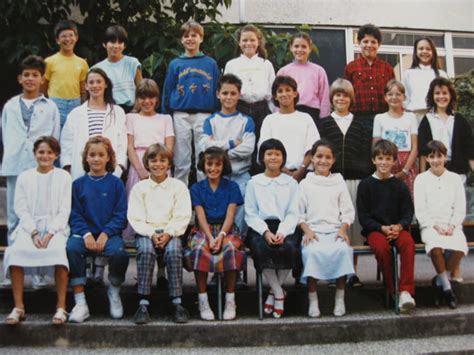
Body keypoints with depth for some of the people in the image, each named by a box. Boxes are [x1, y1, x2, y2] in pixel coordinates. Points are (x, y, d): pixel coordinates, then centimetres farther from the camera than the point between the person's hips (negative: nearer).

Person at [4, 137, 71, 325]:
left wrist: (50, 233, -13)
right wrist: (34, 233, -11)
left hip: (55, 226, -1)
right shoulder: (24, 177, 10)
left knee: (58, 251, -32)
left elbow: (64, 210, 1)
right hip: (29, 226, 2)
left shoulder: (63, 177, 7)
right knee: (16, 251, -28)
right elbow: (21, 208, 4)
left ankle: (61, 306, -26)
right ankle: (18, 306, -21)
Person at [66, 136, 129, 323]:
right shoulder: (78, 184, 9)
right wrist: (86, 234, -12)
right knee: (71, 248, -31)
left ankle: (114, 292, -1)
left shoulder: (116, 183, 6)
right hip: (84, 232, 1)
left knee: (119, 252, -33)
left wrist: (105, 234, -13)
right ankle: (80, 303, -23)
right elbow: (75, 215, 5)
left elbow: (121, 215, 1)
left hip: (110, 233, -1)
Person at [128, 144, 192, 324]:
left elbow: (182, 216, 2)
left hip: (171, 232, 0)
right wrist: (152, 233, -13)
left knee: (174, 252, -33)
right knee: (145, 252, -33)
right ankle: (143, 304, -31)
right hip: (146, 232, 0)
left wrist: (168, 233, -14)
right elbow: (135, 218, 3)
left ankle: (177, 303, -27)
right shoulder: (139, 187, 12)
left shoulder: (178, 186, 11)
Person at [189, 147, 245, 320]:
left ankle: (230, 300, -23)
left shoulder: (232, 187, 9)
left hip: (227, 230, 0)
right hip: (204, 230, 0)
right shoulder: (196, 188, 10)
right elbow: (201, 216, -2)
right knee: (199, 248, -33)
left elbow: (230, 215, -3)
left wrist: (221, 236, -21)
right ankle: (203, 300, -25)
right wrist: (210, 237, -19)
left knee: (231, 248, -34)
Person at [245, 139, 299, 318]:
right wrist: (266, 232, -13)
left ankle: (273, 292, -9)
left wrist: (282, 232, -14)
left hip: (284, 228, 1)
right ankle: (279, 293, -15)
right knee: (262, 249, -33)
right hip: (260, 228, 0)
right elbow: (251, 214, 5)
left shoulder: (291, 183, 14)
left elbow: (293, 213, 5)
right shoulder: (254, 182, 12)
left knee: (289, 248, -31)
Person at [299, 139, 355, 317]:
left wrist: (343, 229, -6)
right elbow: (298, 212, 6)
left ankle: (340, 298, -18)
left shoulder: (339, 183, 17)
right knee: (312, 252, -33)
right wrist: (307, 230, -10)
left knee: (343, 249, -31)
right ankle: (312, 300, -20)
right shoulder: (305, 184, 13)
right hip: (313, 230, -1)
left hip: (335, 229, 1)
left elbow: (348, 211, 12)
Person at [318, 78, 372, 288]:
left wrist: (366, 175, -1)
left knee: (354, 221, 1)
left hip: (355, 179, 1)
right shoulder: (325, 123, 10)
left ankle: (353, 271, 10)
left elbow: (366, 152, 10)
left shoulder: (359, 124, 14)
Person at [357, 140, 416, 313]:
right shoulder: (366, 185, 4)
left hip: (397, 228, 2)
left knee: (408, 243, -31)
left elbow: (408, 213, 8)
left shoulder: (400, 185, 10)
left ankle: (406, 291, -33)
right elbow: (363, 216, 1)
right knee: (381, 246, -34)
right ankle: (391, 290, -18)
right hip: (374, 229, -1)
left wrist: (399, 226, -13)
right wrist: (382, 228, -13)